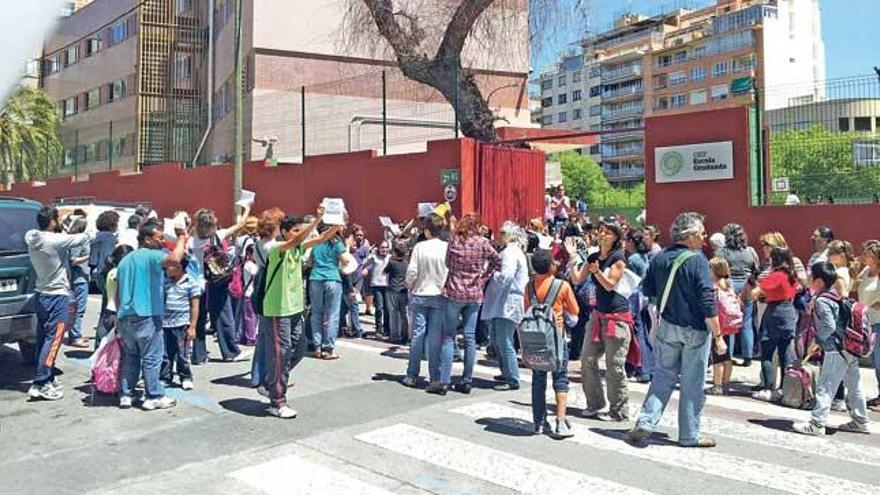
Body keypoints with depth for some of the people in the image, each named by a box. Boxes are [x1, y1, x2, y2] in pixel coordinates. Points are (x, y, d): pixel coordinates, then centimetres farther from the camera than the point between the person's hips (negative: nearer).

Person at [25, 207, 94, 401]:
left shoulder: (33, 240, 3)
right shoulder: (55, 240, -19)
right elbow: (83, 238, -8)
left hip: (42, 295, 9)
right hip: (57, 297, -9)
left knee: (43, 339, 14)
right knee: (52, 340, -5)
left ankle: (47, 379, 25)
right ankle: (39, 384, -5)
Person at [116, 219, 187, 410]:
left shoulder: (125, 260, 18)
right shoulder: (151, 255, -10)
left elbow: (118, 293, 21)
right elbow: (175, 258, -30)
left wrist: (120, 315, 27)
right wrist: (182, 237, -14)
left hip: (125, 317, 8)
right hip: (146, 316, -8)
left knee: (129, 357, 16)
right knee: (151, 359, 0)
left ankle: (125, 395, 17)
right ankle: (154, 397, 5)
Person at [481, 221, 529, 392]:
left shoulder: (511, 252, -14)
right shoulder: (514, 251, 20)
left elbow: (505, 277, -24)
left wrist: (491, 273, -9)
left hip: (508, 303, -11)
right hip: (502, 303, 11)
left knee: (504, 342, -8)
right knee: (496, 339, 19)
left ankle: (512, 380, -3)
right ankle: (506, 373, 29)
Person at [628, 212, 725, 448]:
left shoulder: (660, 258, 2)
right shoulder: (697, 260, -15)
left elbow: (647, 290, 12)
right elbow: (708, 301, -17)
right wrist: (718, 336, -13)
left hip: (667, 326, 5)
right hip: (695, 329, -5)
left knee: (663, 376, 14)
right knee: (692, 384, 6)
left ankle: (645, 423, 5)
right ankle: (690, 435, 16)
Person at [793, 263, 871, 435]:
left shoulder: (822, 301, -15)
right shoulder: (838, 297, 12)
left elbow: (829, 326, -24)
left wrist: (817, 341, -11)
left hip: (836, 351, -9)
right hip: (851, 348, 10)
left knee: (824, 387, -6)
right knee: (854, 387, 18)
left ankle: (816, 424, -6)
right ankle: (860, 422, 29)